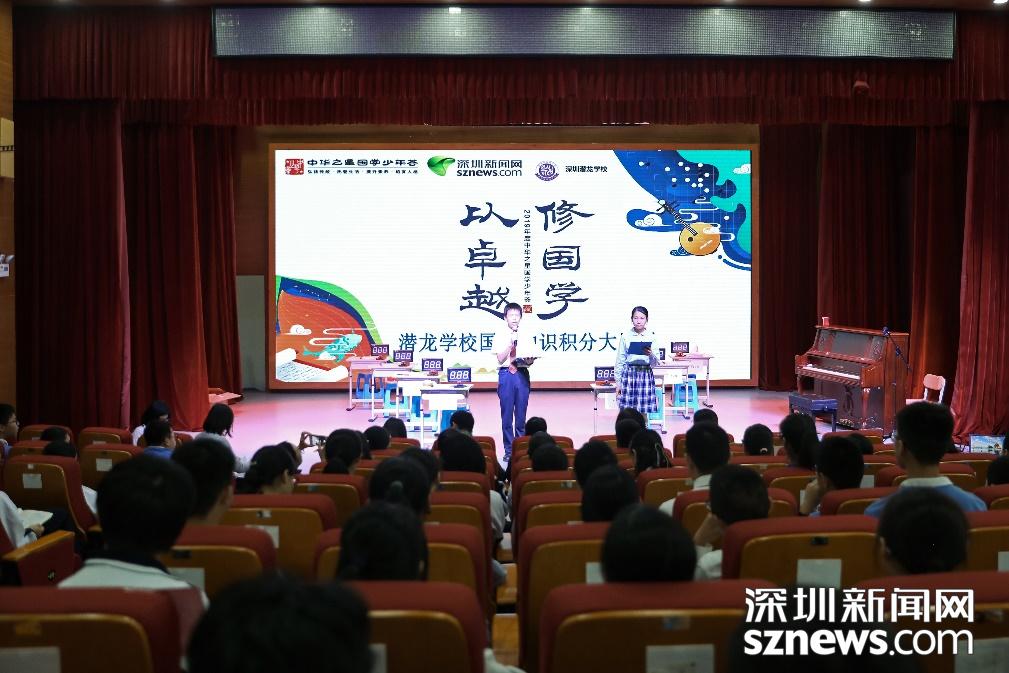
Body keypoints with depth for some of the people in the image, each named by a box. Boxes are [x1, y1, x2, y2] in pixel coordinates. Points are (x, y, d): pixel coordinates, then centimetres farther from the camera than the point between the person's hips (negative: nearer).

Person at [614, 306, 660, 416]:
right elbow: (620, 360, 6)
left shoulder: (652, 337, 3)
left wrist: (650, 355, -18)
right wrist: (618, 382, 4)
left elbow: (655, 363, 3)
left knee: (644, 412, 1)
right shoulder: (625, 336, 2)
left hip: (645, 374, 0)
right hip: (629, 373, 0)